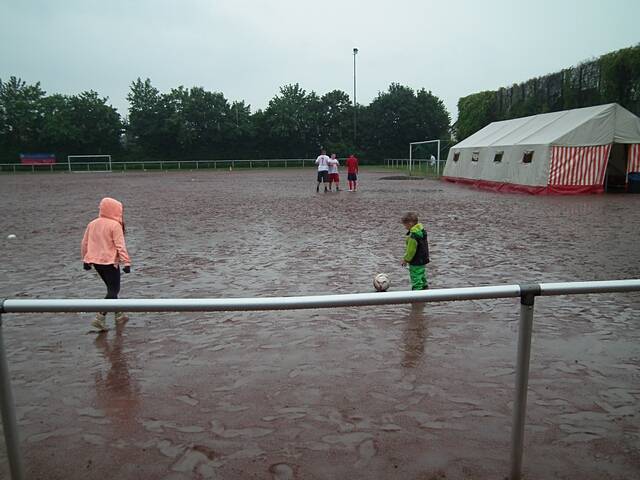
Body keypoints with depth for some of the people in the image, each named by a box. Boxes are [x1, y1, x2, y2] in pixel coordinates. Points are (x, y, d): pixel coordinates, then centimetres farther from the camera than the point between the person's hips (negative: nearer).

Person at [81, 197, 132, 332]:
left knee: (111, 288, 20)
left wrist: (85, 260, 22)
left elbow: (84, 243, 13)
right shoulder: (115, 225, -13)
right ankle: (99, 318, -10)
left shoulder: (92, 224, 8)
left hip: (95, 261, 8)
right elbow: (120, 246, -17)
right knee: (114, 290, 1)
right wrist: (127, 262, -15)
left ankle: (119, 315, 30)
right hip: (110, 261, -8)